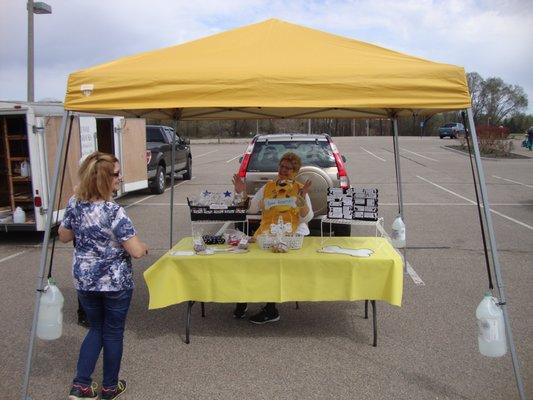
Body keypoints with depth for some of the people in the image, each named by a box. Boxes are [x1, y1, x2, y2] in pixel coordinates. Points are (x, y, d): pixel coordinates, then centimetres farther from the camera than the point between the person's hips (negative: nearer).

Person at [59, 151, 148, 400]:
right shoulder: (114, 212, -24)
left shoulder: (74, 203, -5)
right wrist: (143, 247, -2)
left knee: (96, 328, 23)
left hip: (84, 281, 5)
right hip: (115, 283, -5)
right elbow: (136, 251, -23)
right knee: (113, 333, 14)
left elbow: (64, 236, 10)